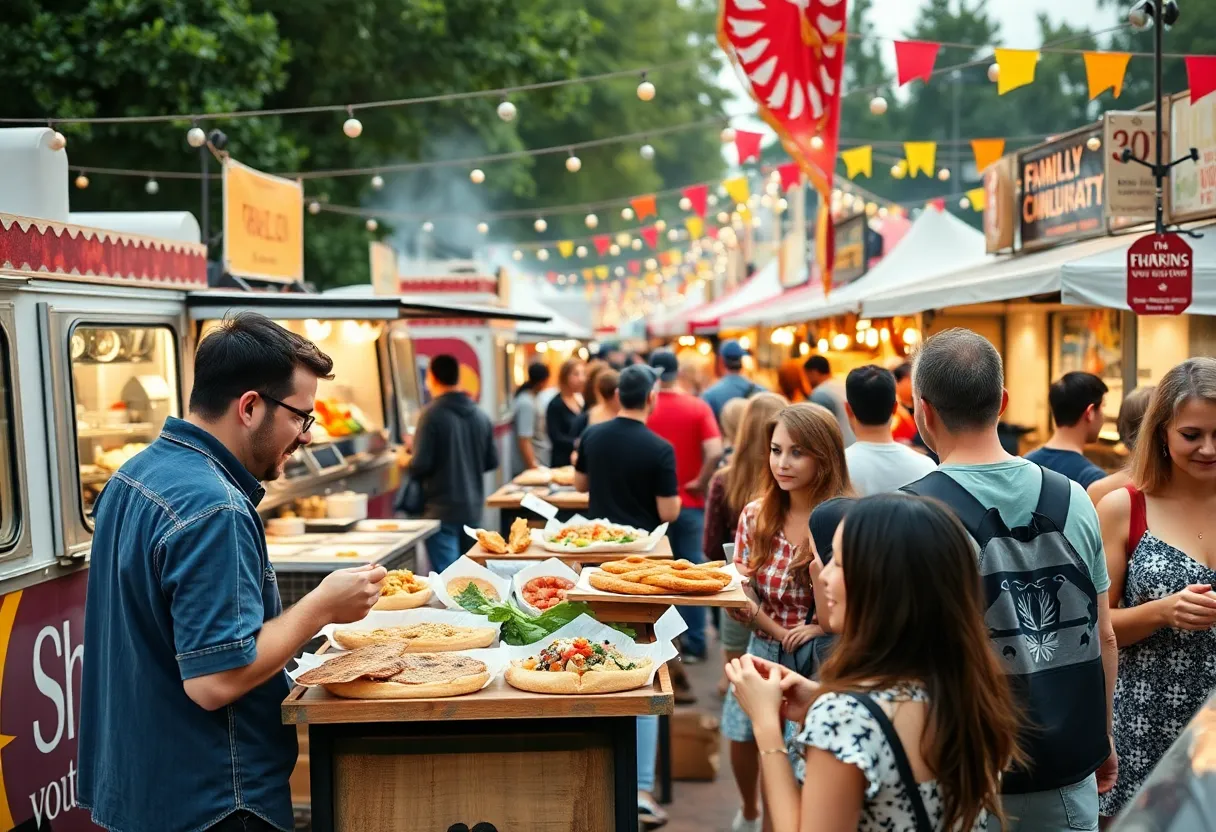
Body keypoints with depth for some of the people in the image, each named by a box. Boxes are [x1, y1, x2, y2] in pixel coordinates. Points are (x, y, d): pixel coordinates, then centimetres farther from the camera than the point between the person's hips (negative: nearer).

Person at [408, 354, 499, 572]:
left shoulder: (433, 414, -14)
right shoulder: (479, 415, 5)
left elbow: (420, 466, -16)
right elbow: (491, 461, 11)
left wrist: (405, 462, 5)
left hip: (442, 510, -6)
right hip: (473, 508, 6)